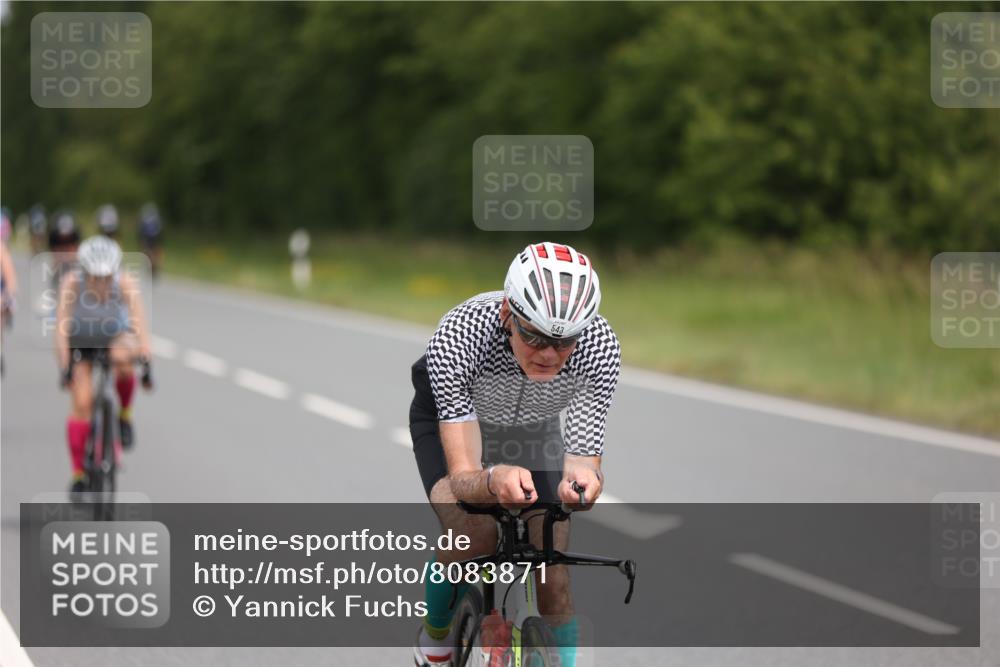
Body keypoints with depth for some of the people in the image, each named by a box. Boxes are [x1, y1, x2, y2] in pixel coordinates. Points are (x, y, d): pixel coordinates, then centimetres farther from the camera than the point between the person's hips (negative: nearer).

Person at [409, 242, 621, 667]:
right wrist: (494, 480, -68)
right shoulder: (460, 334, -42)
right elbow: (463, 477, -44)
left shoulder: (600, 346, -35)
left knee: (554, 582, -6)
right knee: (473, 534, -28)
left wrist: (580, 483, -59)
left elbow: (583, 457, -35)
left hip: (535, 427, 2)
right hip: (451, 421, -2)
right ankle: (435, 631, 2)